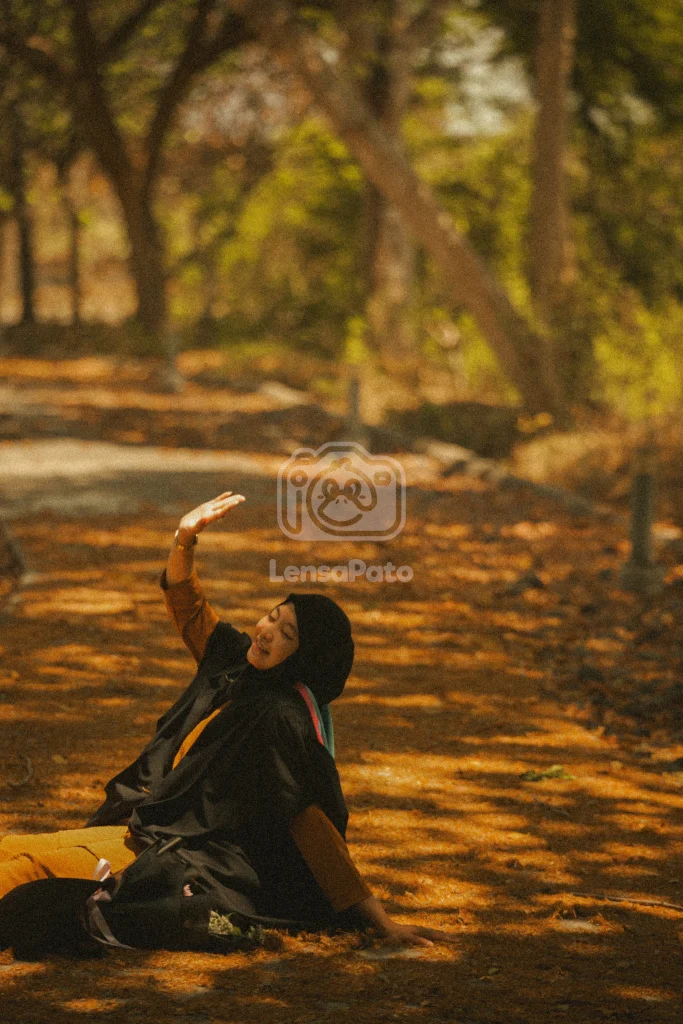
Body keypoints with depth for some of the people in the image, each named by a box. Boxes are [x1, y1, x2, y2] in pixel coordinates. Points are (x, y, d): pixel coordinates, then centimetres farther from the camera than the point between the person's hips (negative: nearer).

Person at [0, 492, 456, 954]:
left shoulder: (281, 718, -21)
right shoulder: (237, 663, 5)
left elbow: (313, 826, -22)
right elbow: (187, 605, 20)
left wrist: (382, 921, -27)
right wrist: (185, 539, 2)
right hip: (154, 829, 9)